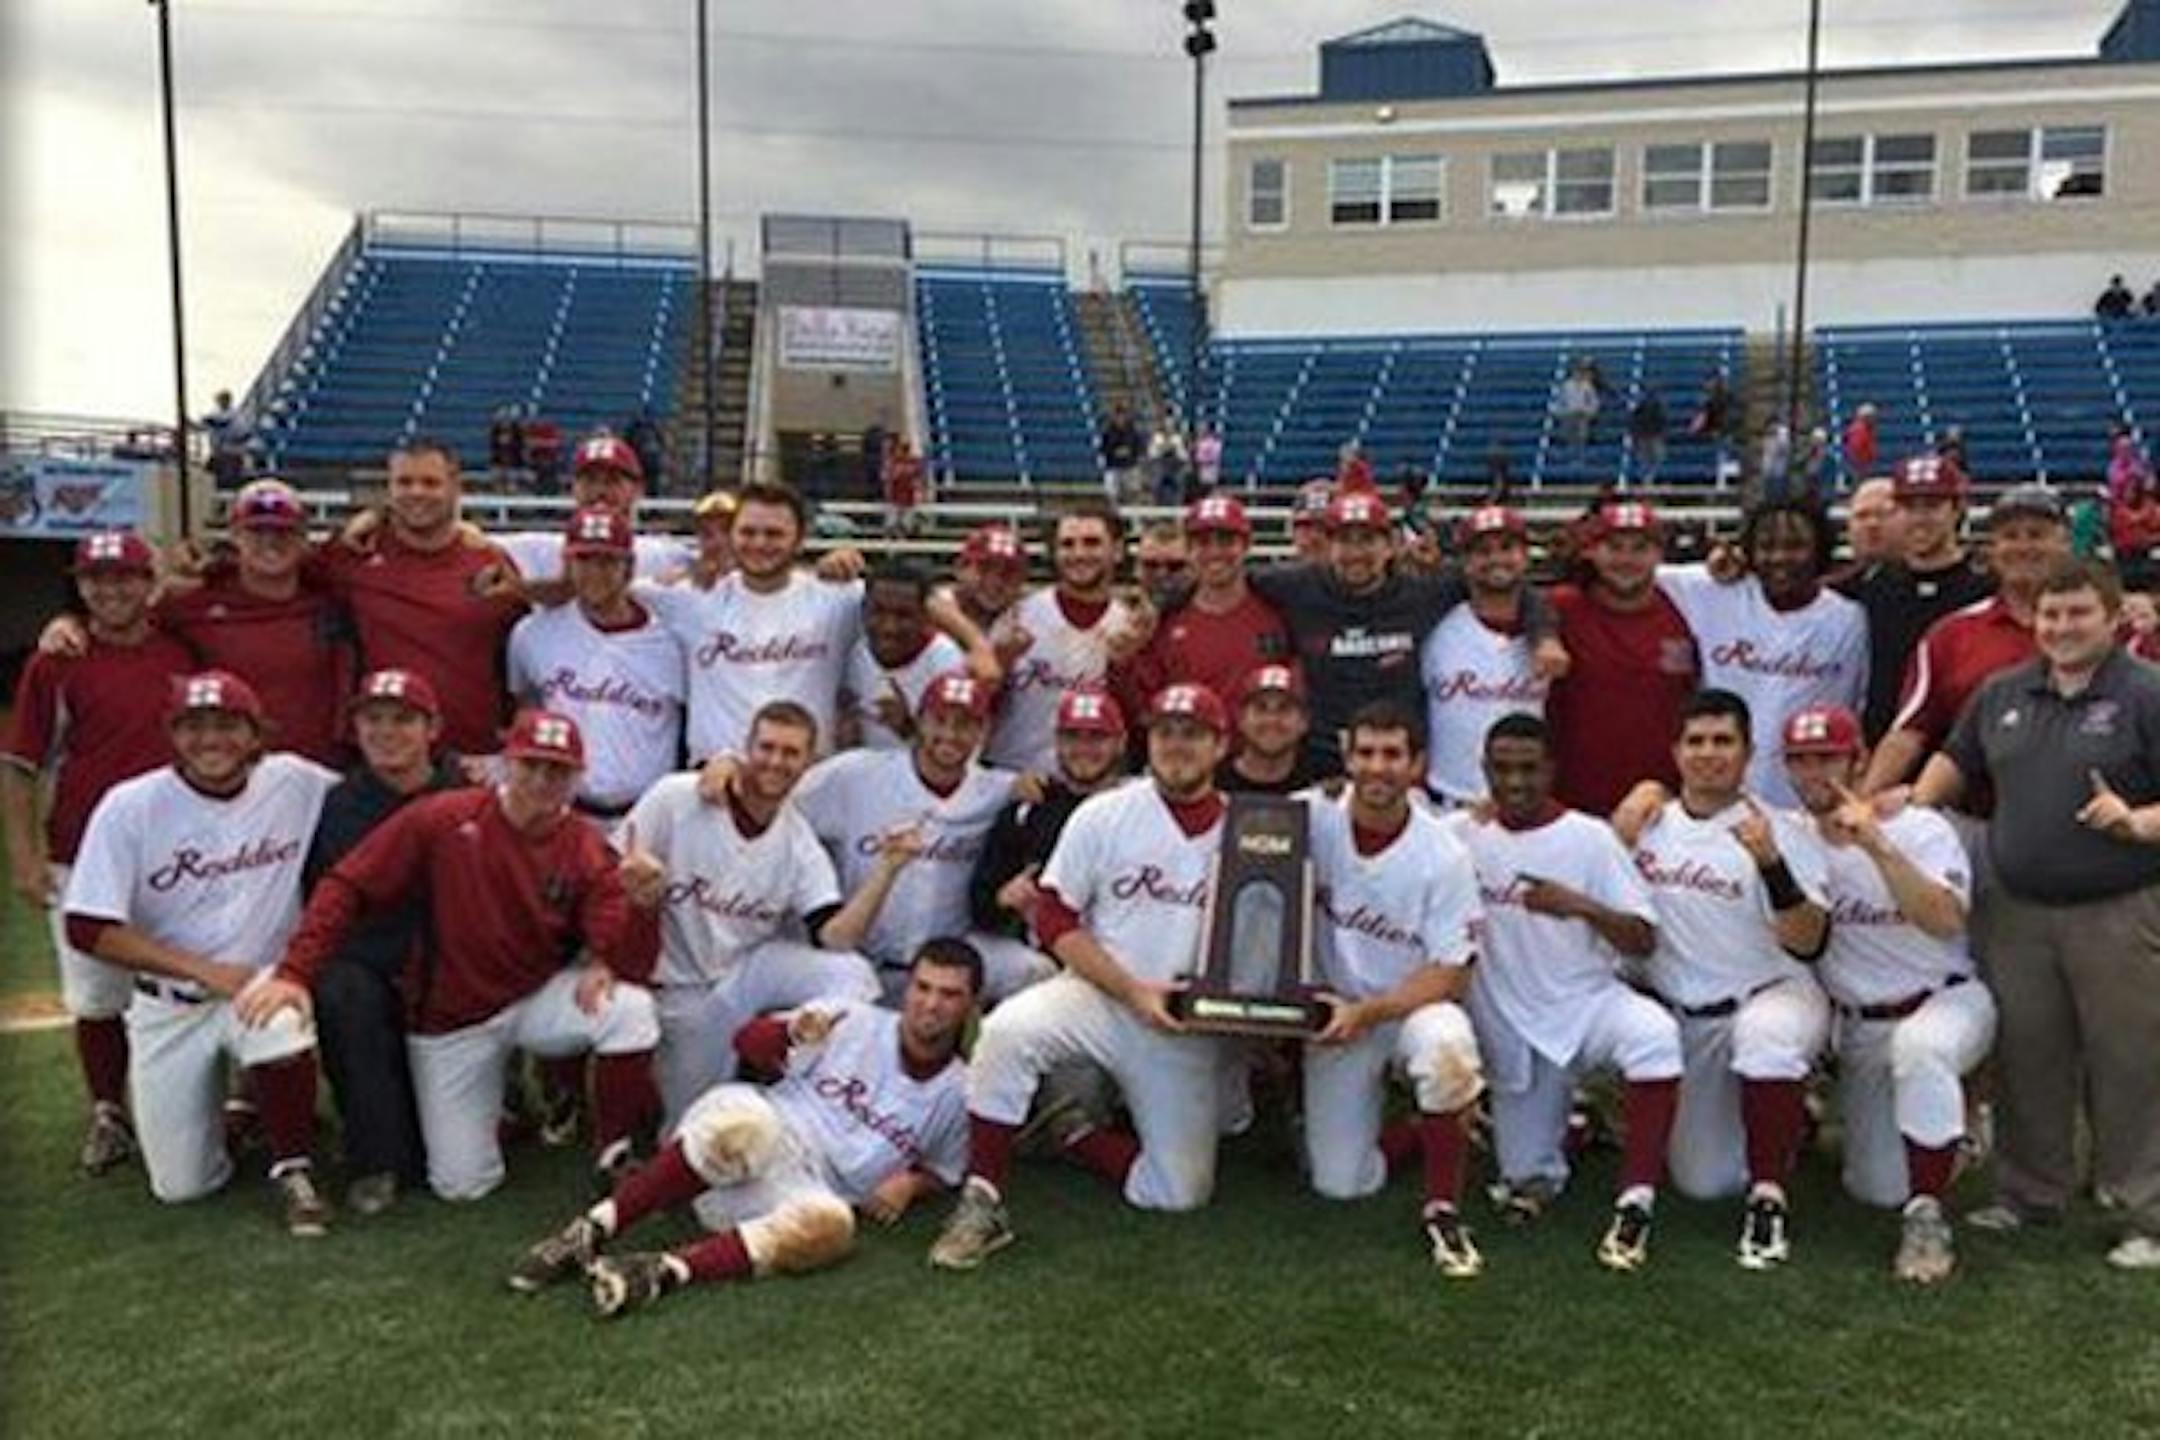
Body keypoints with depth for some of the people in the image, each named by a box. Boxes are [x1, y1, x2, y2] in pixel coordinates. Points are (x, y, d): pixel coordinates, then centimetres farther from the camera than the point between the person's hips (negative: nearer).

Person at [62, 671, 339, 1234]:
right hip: (169, 1006, 1)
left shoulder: (297, 783, -8)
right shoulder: (130, 806, -11)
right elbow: (89, 930, -12)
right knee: (182, 1187, 2)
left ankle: (294, 1170, -13)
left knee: (277, 1021, -38)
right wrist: (205, 970, -19)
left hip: (263, 980, 0)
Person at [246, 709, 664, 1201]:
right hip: (452, 1022, 0)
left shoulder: (588, 852, -14)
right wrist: (294, 974, -25)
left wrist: (644, 904, -43)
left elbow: (630, 967, -22)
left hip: (541, 998, 0)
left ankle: (614, 1160, -8)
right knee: (463, 1184, 1)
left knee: (630, 1009, -31)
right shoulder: (442, 819, -15)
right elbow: (346, 886, -14)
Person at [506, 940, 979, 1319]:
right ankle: (593, 1230, -31)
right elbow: (746, 1039, 10)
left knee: (831, 1225, -37)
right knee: (742, 1121, -39)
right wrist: (792, 1034, -13)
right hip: (755, 1137, -1)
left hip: (813, 1192, 1)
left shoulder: (958, 1093, 9)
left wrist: (909, 1185, -2)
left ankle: (667, 1270, -41)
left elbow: (940, 1173, 22)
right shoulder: (852, 1022, 7)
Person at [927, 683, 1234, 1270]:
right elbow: (1054, 918, -5)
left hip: (1189, 1029, 2)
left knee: (1181, 1192, -3)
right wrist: (1133, 990, -15)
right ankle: (982, 1204, -21)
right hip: (1099, 996, -2)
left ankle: (1073, 1135, 21)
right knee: (1007, 1030, -32)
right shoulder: (1104, 815, -3)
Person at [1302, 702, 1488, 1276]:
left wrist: (1368, 1013, -26)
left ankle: (1442, 1208, -18)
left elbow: (1452, 974, -13)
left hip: (1413, 1004, -2)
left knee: (1446, 1046, -38)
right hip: (1337, 1011, 2)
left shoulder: (1444, 857, -15)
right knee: (1340, 1183, -4)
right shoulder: (1311, 818, -11)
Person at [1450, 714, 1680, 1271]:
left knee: (1655, 1035, -35)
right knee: (1528, 1184, 3)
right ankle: (1556, 1116, 37)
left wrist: (1581, 906, -28)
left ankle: (1635, 1203, -25)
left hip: (1588, 1000, -1)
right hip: (1510, 1025, 2)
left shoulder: (1590, 837, -6)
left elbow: (1644, 941, -9)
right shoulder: (1459, 833, -1)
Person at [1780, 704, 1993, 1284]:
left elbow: (1946, 921, -27)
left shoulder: (1921, 828, -13)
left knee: (1918, 1048, -42)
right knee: (1877, 1190, 4)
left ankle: (1928, 1216, -26)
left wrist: (1878, 847, -36)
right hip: (1860, 1027, 4)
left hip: (1947, 1001, -4)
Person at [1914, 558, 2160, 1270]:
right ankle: (2027, 1195, 29)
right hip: (2018, 911, 5)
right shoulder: (2003, 693, 11)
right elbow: (1956, 761, 22)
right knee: (2025, 1057, 14)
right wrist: (1911, 809, 7)